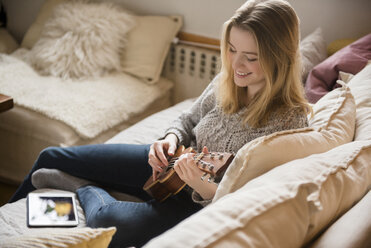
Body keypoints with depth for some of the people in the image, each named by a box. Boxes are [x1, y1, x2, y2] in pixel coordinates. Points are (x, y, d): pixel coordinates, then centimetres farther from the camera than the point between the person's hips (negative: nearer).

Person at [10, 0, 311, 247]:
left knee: (105, 221, -33)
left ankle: (83, 187, 2)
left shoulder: (290, 122, -26)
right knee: (52, 157, 10)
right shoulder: (227, 81, -7)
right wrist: (171, 140, -10)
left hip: (203, 203, -6)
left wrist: (204, 188, -41)